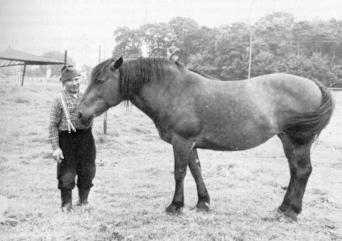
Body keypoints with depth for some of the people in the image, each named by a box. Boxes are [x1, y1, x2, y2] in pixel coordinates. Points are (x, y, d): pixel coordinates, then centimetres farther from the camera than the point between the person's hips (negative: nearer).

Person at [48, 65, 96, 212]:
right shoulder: (59, 100, -6)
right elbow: (53, 125, -8)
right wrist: (55, 147, -13)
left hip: (86, 138, 5)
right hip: (67, 139, -5)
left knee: (87, 172, 13)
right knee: (67, 174, 2)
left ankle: (83, 201, 33)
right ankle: (66, 204, 20)